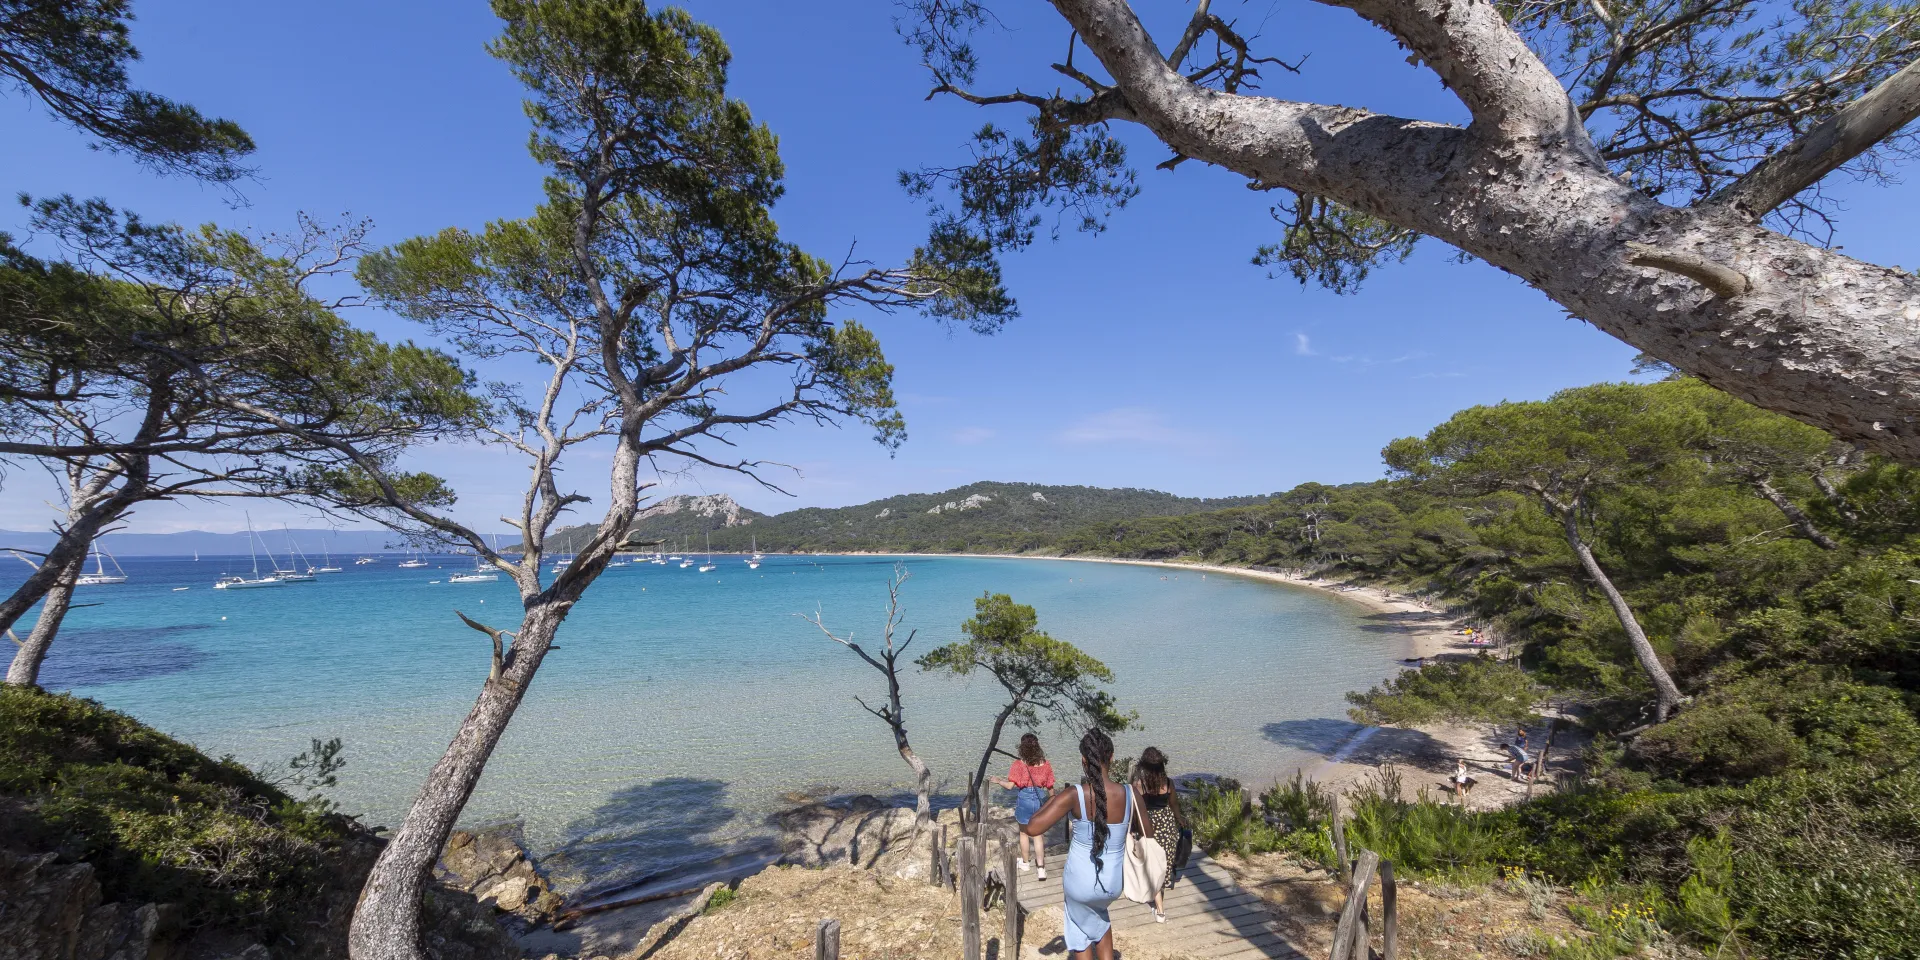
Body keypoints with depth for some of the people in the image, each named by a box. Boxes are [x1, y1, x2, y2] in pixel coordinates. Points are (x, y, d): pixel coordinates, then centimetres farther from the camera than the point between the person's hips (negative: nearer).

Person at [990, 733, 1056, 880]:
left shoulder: (1019, 764, -17)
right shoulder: (1045, 764, -8)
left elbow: (1010, 785, -17)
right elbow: (1050, 787, -1)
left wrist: (998, 780, 1)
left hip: (1024, 800, -2)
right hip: (1039, 800, 2)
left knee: (1024, 833, 19)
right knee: (1038, 834, 14)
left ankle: (1025, 862, 36)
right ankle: (1041, 869, 9)